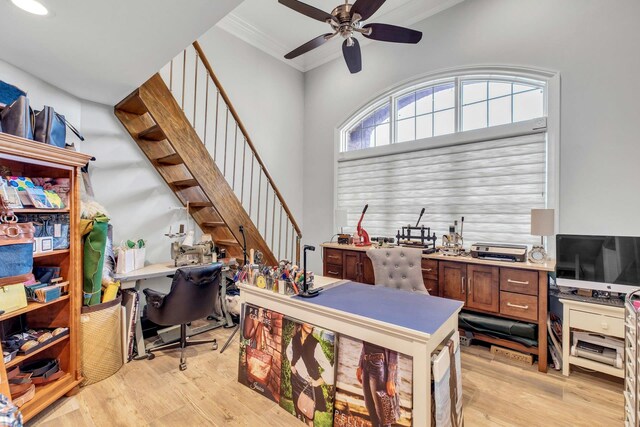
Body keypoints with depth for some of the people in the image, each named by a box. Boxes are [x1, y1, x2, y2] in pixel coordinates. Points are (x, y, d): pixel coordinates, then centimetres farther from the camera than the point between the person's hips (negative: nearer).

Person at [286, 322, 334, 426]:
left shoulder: (315, 344, -28)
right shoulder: (295, 339, -14)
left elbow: (329, 370, -26)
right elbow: (289, 350, 13)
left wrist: (317, 382, -16)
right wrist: (291, 364, 2)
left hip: (308, 385, -4)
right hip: (296, 381, 4)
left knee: (308, 417, 12)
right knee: (298, 412, 25)